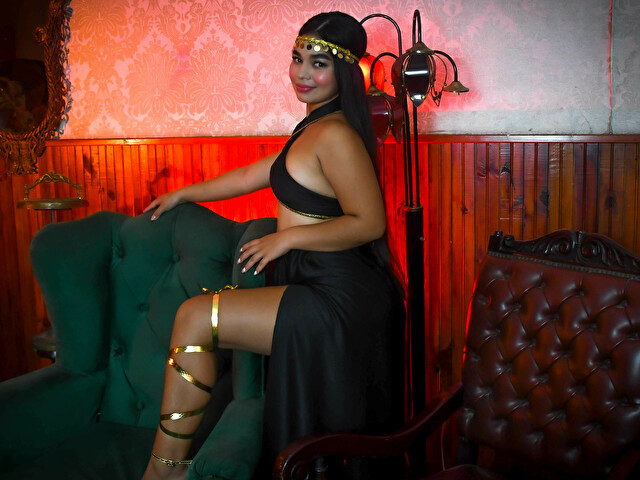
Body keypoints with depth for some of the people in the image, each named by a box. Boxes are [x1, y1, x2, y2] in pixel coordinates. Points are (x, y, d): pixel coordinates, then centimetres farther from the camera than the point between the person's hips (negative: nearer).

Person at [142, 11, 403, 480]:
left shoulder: (336, 134, -14)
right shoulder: (314, 129, 16)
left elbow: (369, 223, -18)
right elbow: (253, 175, 26)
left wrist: (288, 237, -13)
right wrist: (184, 194, 31)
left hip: (337, 299, -9)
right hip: (318, 288, 9)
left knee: (194, 318, -8)